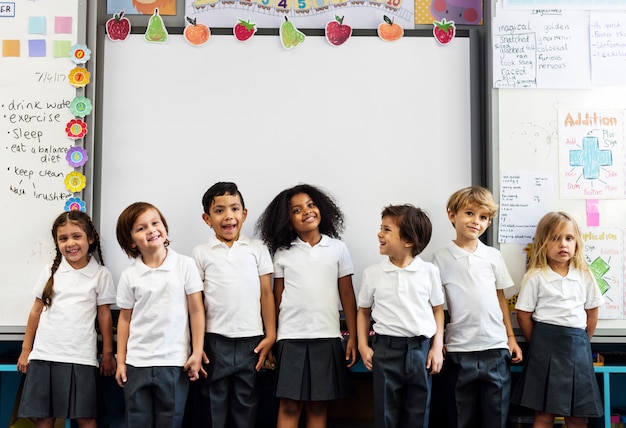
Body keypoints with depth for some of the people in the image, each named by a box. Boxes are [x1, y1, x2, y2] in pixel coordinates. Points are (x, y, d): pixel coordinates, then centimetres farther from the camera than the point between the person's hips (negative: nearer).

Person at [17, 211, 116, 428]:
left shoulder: (101, 274, 0)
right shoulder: (50, 272, 5)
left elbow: (104, 314, 5)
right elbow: (36, 311, 10)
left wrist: (107, 353, 6)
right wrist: (26, 349, 10)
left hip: (81, 357, -2)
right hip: (44, 355, 2)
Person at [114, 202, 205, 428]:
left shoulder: (185, 265, -4)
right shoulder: (129, 276, 2)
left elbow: (196, 310, -2)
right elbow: (125, 319, 8)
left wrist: (197, 352, -5)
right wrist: (120, 361, 6)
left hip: (174, 362, -2)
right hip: (137, 362, 2)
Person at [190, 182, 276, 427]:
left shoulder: (257, 249, 5)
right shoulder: (201, 253, 4)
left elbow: (266, 294, 5)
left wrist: (270, 335, 0)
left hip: (251, 339, 1)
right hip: (215, 340, 0)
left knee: (246, 402, 9)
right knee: (215, 401, 9)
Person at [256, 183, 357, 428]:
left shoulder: (338, 249, 3)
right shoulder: (282, 253, 4)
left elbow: (347, 295, 5)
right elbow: (277, 299, 7)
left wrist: (353, 337, 1)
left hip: (327, 337, 0)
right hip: (291, 338, 0)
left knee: (318, 407, 8)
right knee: (289, 407, 1)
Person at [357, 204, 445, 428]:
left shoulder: (429, 271, -1)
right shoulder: (372, 273, 0)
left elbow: (437, 310, 7)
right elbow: (363, 311, 11)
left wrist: (437, 347, 0)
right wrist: (363, 346, 3)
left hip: (420, 349, 0)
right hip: (386, 349, 0)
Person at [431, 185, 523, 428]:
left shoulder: (493, 256, 6)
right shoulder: (442, 258, -1)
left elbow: (501, 298, 12)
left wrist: (511, 338, 10)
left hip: (495, 347, 2)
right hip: (459, 350, -2)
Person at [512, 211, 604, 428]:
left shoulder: (585, 276, 6)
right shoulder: (536, 277, -5)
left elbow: (592, 313, 13)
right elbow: (524, 315, -2)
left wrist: (581, 342, 9)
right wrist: (538, 344, 2)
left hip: (578, 347, 3)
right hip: (545, 347, -3)